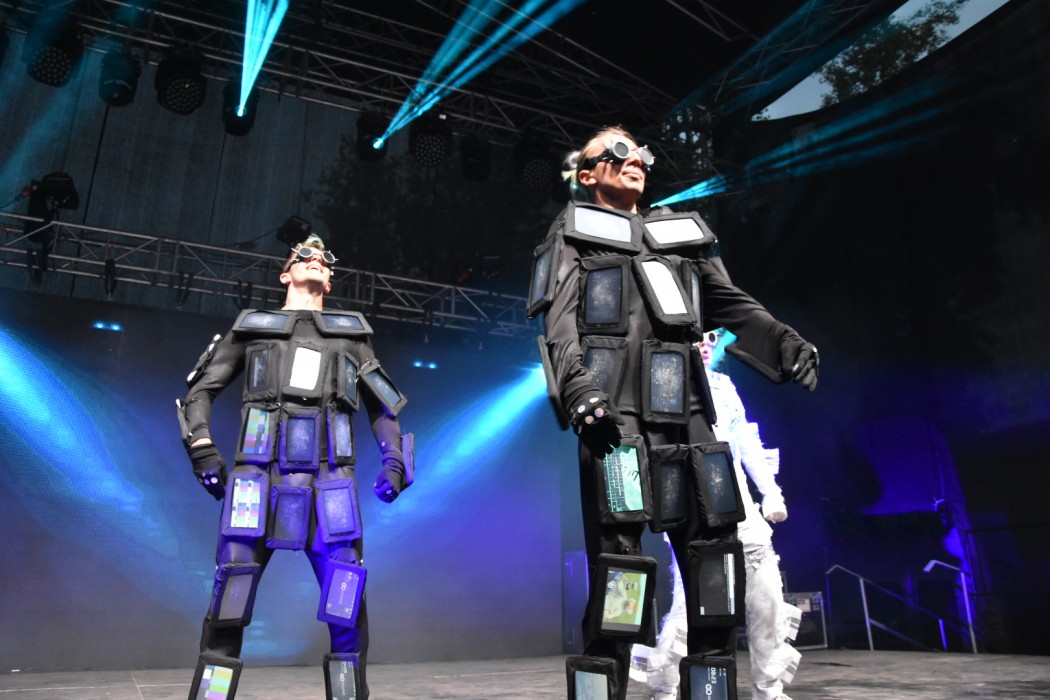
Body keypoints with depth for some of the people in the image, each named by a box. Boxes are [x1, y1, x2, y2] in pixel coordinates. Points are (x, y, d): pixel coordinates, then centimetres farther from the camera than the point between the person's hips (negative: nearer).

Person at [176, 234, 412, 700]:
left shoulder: (351, 332, 21)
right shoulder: (252, 326, 18)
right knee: (228, 607, -3)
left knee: (347, 606, -4)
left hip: (329, 483, 1)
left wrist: (394, 461, 6)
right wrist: (202, 449, 0)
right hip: (259, 479, 0)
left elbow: (383, 406, 20)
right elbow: (200, 390, 16)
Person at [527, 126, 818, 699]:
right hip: (616, 416, -5)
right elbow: (559, 323, -2)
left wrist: (785, 343, 0)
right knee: (617, 558, -9)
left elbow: (731, 305, 18)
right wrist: (578, 390, -20)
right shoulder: (573, 234, 12)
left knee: (715, 552, 5)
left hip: (687, 415, 5)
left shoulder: (682, 233, 25)